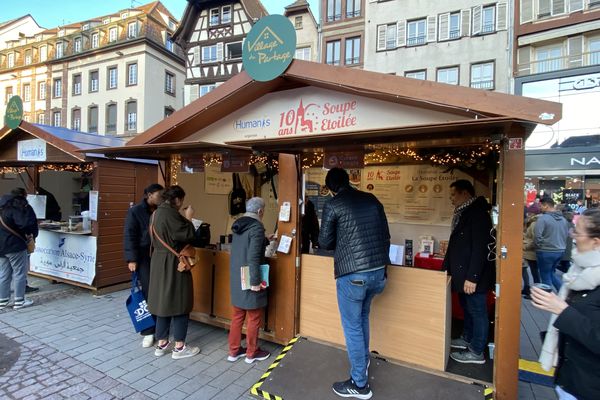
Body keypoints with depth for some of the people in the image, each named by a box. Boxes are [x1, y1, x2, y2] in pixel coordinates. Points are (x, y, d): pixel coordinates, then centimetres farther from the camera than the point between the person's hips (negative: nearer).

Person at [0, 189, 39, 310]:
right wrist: (31, 234, -7)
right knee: (20, 274, 1)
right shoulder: (20, 206, -13)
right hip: (15, 245, -8)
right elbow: (29, 222, -25)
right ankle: (19, 301, 6)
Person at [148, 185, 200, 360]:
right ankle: (179, 347, 13)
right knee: (179, 304, 3)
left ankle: (161, 344, 27)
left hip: (158, 262, 9)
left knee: (163, 303, 16)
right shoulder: (170, 214, -20)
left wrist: (183, 219, 12)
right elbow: (187, 235, -21)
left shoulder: (156, 213, 10)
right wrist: (188, 218, -8)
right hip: (173, 264, -9)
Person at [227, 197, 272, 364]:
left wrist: (266, 241, 33)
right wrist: (256, 281, -20)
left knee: (237, 316, 18)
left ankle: (234, 351, 29)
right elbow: (253, 257, -25)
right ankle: (252, 353, 24)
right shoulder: (256, 227, -19)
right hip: (249, 280, -8)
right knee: (253, 318, 9)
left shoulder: (238, 225, 8)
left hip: (236, 279, 8)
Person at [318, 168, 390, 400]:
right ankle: (363, 360, 47)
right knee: (362, 316, 28)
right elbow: (386, 235, 12)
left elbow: (324, 243, 0)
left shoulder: (332, 205, -6)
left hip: (352, 274, -6)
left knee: (352, 326, 10)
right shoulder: (371, 199, 9)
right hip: (379, 270, 7)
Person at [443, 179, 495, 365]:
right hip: (462, 272, 9)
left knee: (477, 311, 4)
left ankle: (476, 352, 17)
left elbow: (480, 249, -23)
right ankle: (467, 339, 37)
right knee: (467, 308, 21)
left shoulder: (478, 213, -18)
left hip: (473, 276, -9)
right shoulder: (464, 213, 12)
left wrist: (472, 277, -23)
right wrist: (446, 267, 18)